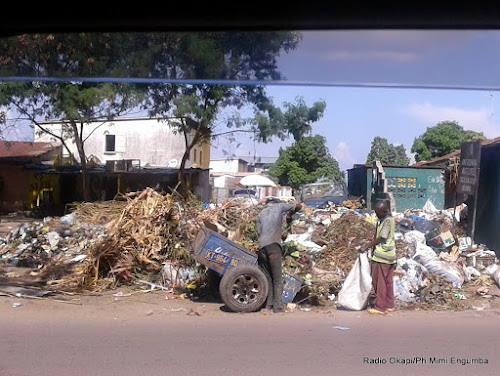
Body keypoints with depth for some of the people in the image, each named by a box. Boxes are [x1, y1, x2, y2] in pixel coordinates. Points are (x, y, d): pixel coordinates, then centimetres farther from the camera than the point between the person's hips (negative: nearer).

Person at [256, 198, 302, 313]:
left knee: (267, 277, 12)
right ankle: (278, 306, -3)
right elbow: (298, 206, 11)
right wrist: (289, 215, 29)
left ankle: (269, 303, 12)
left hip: (261, 246, 5)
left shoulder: (261, 214, 25)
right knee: (277, 278, -1)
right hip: (273, 245, -5)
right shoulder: (279, 206, 14)